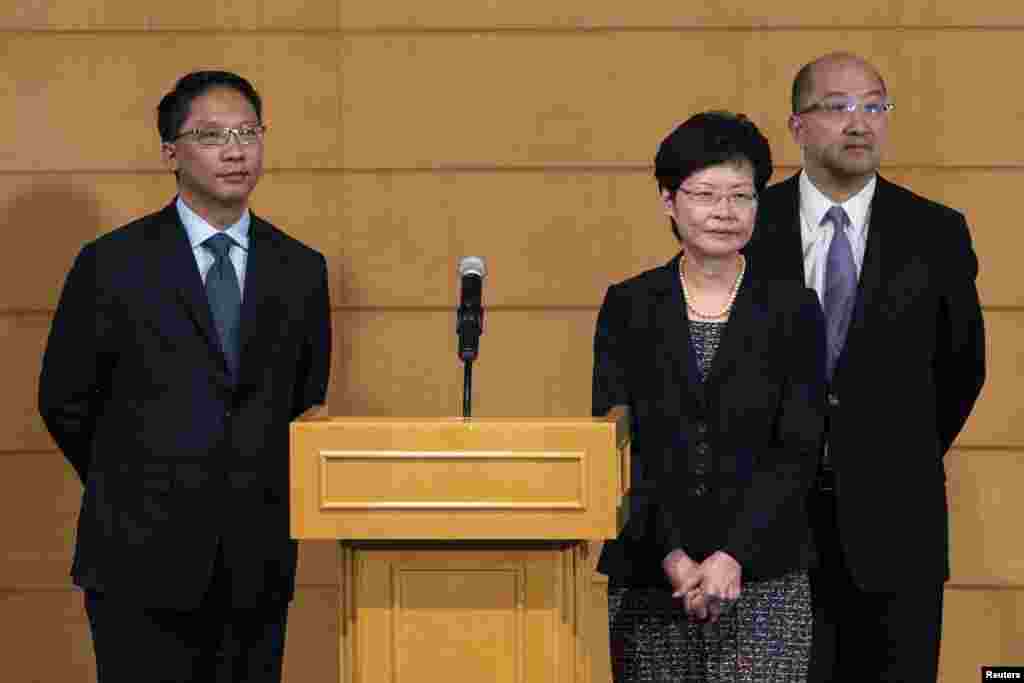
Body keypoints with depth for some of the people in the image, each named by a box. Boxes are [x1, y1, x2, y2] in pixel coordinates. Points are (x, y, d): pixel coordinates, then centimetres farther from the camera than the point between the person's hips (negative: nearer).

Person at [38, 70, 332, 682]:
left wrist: (250, 491, 12)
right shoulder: (113, 264, -2)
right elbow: (64, 401, 5)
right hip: (142, 562, -3)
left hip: (257, 563, 3)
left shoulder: (301, 270, 7)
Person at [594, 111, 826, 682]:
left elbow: (798, 451, -3)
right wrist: (670, 556, -11)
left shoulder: (793, 309, 3)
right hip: (647, 579, 1)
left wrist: (733, 557, -13)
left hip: (763, 575, -1)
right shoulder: (628, 307, 5)